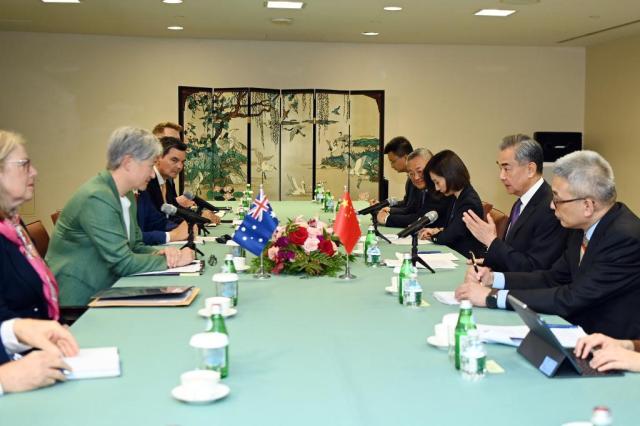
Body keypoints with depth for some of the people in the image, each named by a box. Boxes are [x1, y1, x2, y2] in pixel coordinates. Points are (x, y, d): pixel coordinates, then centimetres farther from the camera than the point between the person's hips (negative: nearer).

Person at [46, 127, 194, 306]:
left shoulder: (127, 195, 8)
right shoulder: (97, 198, -19)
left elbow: (135, 246, 14)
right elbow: (123, 262, -20)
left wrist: (157, 254, -6)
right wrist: (170, 260, -10)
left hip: (104, 291, 8)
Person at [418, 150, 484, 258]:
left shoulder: (469, 203, -20)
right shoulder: (458, 198, 9)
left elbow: (445, 238, -19)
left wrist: (432, 236, 0)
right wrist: (437, 230, 4)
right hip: (455, 253, 8)